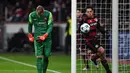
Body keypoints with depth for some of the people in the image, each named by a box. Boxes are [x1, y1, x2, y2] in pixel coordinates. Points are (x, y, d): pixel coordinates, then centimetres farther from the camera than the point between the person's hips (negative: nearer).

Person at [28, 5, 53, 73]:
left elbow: (50, 26, -6)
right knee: (39, 57, -9)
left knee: (46, 56, 2)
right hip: (37, 38, 0)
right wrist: (30, 35, 14)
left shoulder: (48, 14, -8)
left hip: (47, 37, 0)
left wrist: (45, 36, -16)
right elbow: (30, 25, 14)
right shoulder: (32, 15, -4)